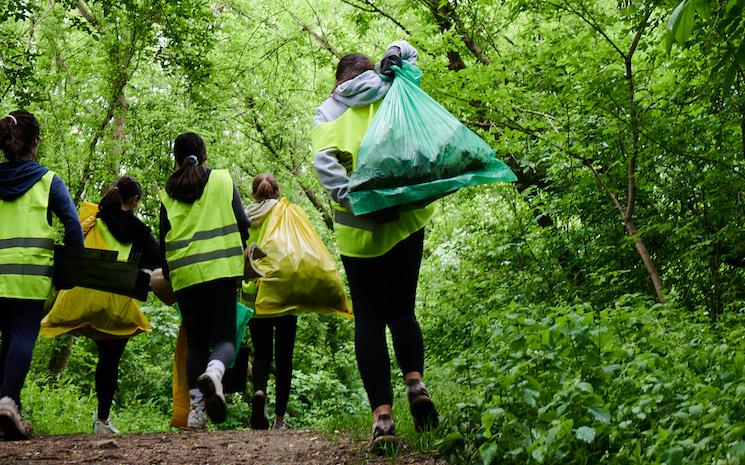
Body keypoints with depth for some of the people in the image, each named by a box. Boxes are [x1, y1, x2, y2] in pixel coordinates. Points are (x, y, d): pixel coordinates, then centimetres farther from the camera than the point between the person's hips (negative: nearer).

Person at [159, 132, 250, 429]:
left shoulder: (168, 193, 11)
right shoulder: (223, 179, 6)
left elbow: (164, 240, 11)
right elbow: (242, 224, 2)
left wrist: (168, 275, 22)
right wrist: (238, 256, 19)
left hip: (184, 275, 2)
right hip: (221, 270, -2)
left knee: (195, 342, 12)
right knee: (224, 336, 2)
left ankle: (196, 410, 4)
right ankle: (214, 371, -32)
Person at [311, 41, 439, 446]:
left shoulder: (327, 112, 7)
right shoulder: (387, 95, 12)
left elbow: (323, 160, -10)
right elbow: (403, 50, 19)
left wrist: (350, 197, -17)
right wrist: (396, 59, 2)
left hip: (358, 230, -1)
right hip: (404, 219, 2)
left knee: (369, 319, 3)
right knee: (402, 310, 15)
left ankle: (382, 413, -8)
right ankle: (415, 381, -11)